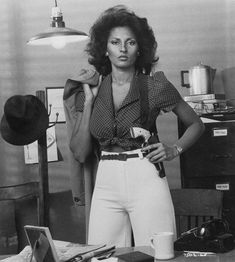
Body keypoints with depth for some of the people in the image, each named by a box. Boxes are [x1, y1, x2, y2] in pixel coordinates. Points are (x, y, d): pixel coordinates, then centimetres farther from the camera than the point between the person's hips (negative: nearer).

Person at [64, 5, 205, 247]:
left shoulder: (155, 86, 2)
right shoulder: (92, 90, 8)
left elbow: (196, 124, 14)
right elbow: (80, 153, 3)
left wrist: (174, 150, -3)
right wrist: (89, 100, 0)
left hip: (147, 181, -2)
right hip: (106, 184, 2)